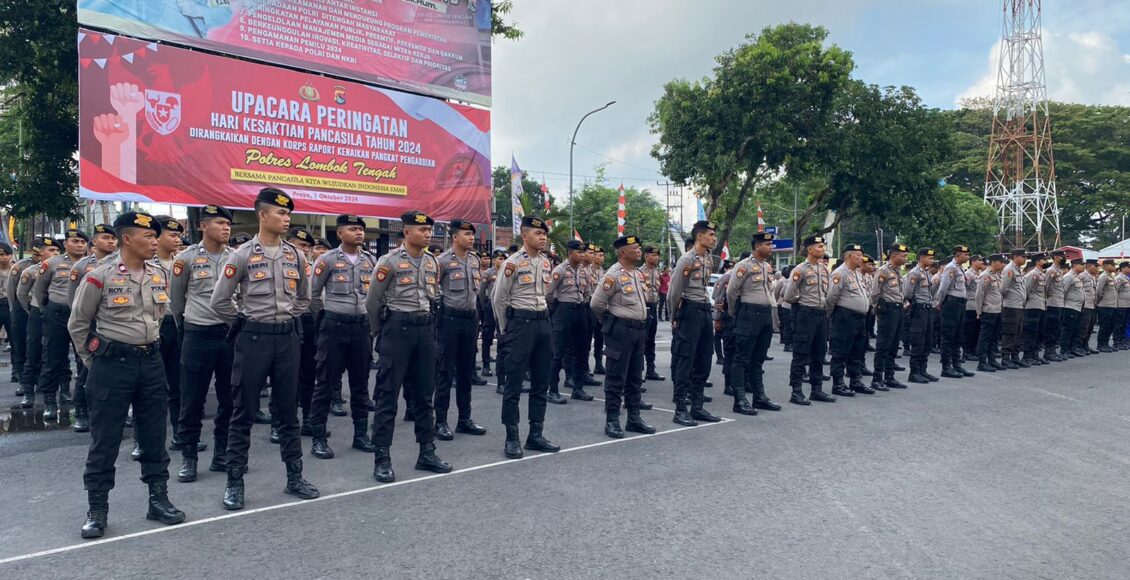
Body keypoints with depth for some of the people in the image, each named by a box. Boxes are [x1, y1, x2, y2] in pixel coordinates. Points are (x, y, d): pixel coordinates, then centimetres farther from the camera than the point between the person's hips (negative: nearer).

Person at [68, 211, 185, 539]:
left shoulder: (159, 276, 5)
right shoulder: (100, 277, -10)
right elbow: (77, 324, 0)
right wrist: (95, 362, 3)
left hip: (151, 362, 5)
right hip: (112, 363, -5)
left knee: (154, 434, 10)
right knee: (105, 438, 3)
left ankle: (158, 499, 21)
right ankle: (97, 508, 15)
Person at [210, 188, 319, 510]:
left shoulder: (295, 255, 6)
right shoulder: (242, 255, -7)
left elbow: (303, 297, 20)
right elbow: (220, 300, -3)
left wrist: (288, 319, 12)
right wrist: (242, 324, 4)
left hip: (287, 338, 4)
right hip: (254, 338, -4)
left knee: (288, 410, 11)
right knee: (244, 412, 3)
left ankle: (294, 477, 20)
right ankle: (235, 482, 13)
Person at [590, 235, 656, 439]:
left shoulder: (639, 274, 11)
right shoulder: (614, 275, -14)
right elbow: (596, 303, -13)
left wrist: (641, 323, 17)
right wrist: (610, 321, 2)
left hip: (639, 329, 8)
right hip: (620, 330, -8)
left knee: (635, 377, 14)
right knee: (616, 377, -2)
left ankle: (634, 418, 23)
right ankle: (612, 421, 6)